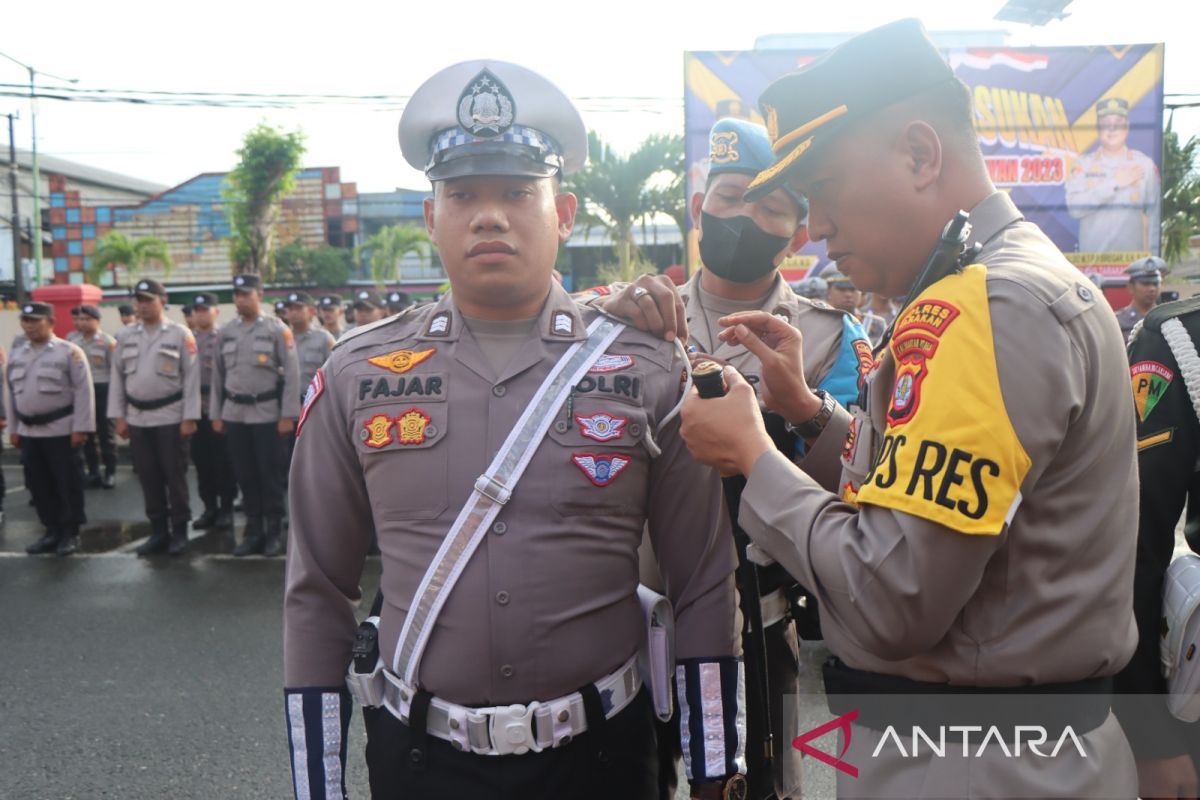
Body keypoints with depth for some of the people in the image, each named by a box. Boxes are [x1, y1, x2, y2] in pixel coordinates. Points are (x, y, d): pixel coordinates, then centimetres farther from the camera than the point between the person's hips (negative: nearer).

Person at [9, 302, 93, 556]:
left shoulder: (69, 352, -8)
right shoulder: (16, 355, 10)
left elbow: (83, 391, -11)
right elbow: (12, 394, 16)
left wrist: (80, 427, -15)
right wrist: (14, 429, 14)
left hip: (61, 430, -6)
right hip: (28, 431, 6)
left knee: (67, 483, 1)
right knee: (38, 484, 11)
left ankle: (71, 533, 13)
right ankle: (52, 531, 23)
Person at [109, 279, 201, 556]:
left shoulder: (180, 334, -3)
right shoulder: (125, 336, 8)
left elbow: (191, 377, -6)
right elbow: (117, 377, 10)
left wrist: (189, 417, -11)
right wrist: (118, 416, 4)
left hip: (170, 417, -4)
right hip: (137, 419, 4)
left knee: (174, 476, 1)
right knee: (148, 477, 8)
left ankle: (179, 532, 12)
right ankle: (159, 531, 18)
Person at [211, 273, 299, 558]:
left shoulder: (277, 329, -5)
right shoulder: (226, 331, 8)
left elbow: (292, 373, -7)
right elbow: (218, 375, 12)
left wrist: (288, 415, -11)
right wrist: (216, 414, 9)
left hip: (267, 413, -4)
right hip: (234, 414, 4)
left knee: (269, 474, 1)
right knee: (245, 474, 8)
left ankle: (274, 532, 13)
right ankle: (253, 531, 19)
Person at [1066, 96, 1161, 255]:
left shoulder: (1144, 165, 4)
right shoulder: (1084, 164, 4)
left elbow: (1154, 216, 3)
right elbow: (1074, 206, -10)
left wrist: (1152, 259, -3)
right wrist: (1114, 183, -10)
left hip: (1133, 258, 0)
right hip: (1092, 257, 0)